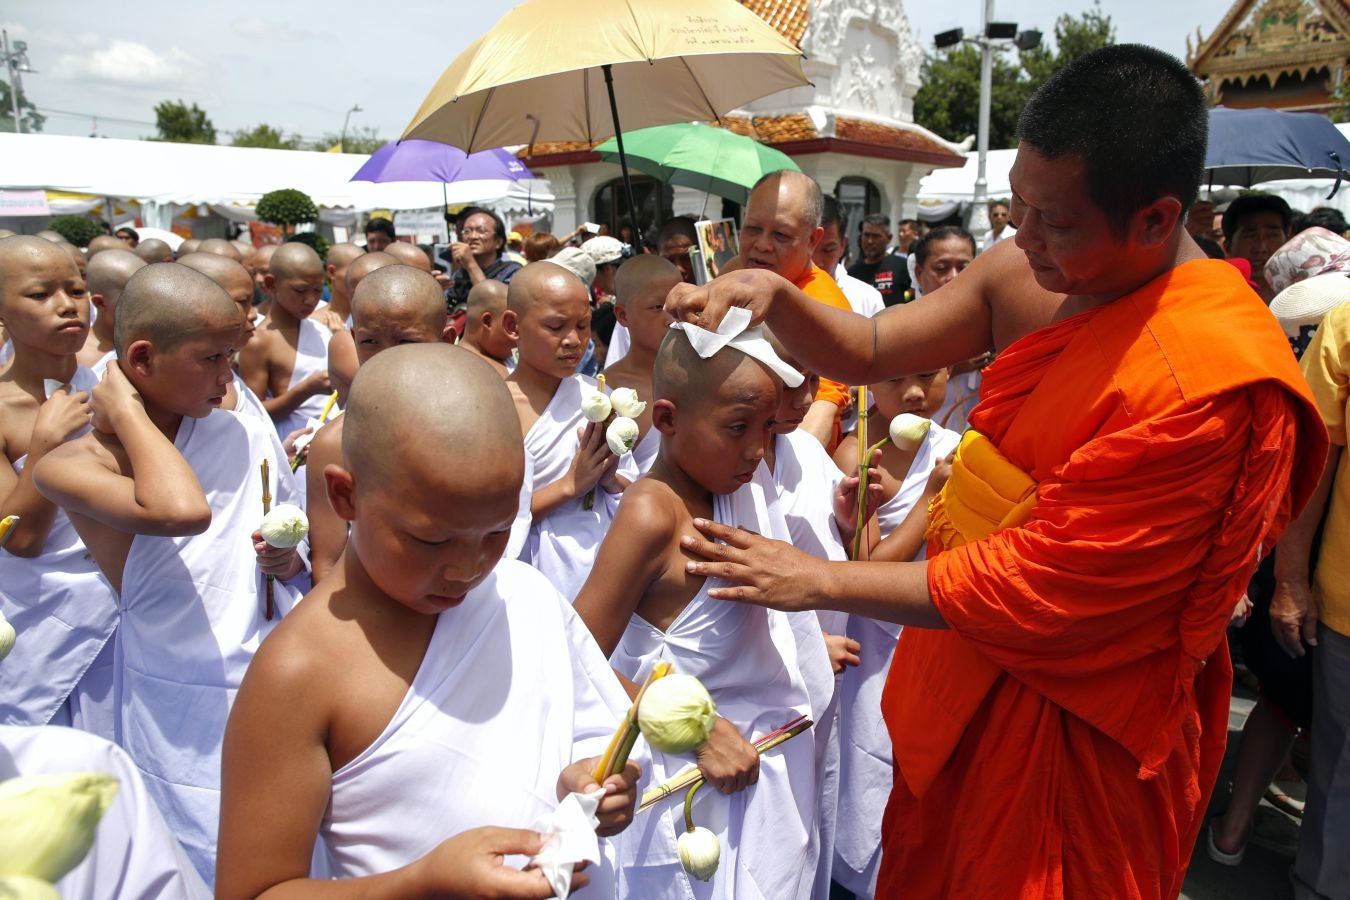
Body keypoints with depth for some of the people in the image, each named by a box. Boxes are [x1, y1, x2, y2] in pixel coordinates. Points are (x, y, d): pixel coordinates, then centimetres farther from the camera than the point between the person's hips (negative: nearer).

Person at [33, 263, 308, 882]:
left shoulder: (249, 437, 1)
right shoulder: (72, 466, -12)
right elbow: (181, 510, -35)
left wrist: (291, 561, -9)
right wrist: (126, 412, -19)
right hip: (193, 727, -4)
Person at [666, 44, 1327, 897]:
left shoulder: (1216, 381, -29)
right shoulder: (1027, 275, -9)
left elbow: (1035, 585, -27)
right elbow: (870, 350, 0)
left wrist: (821, 580, -21)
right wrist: (772, 296, -20)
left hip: (1073, 721, -6)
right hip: (969, 670, 6)